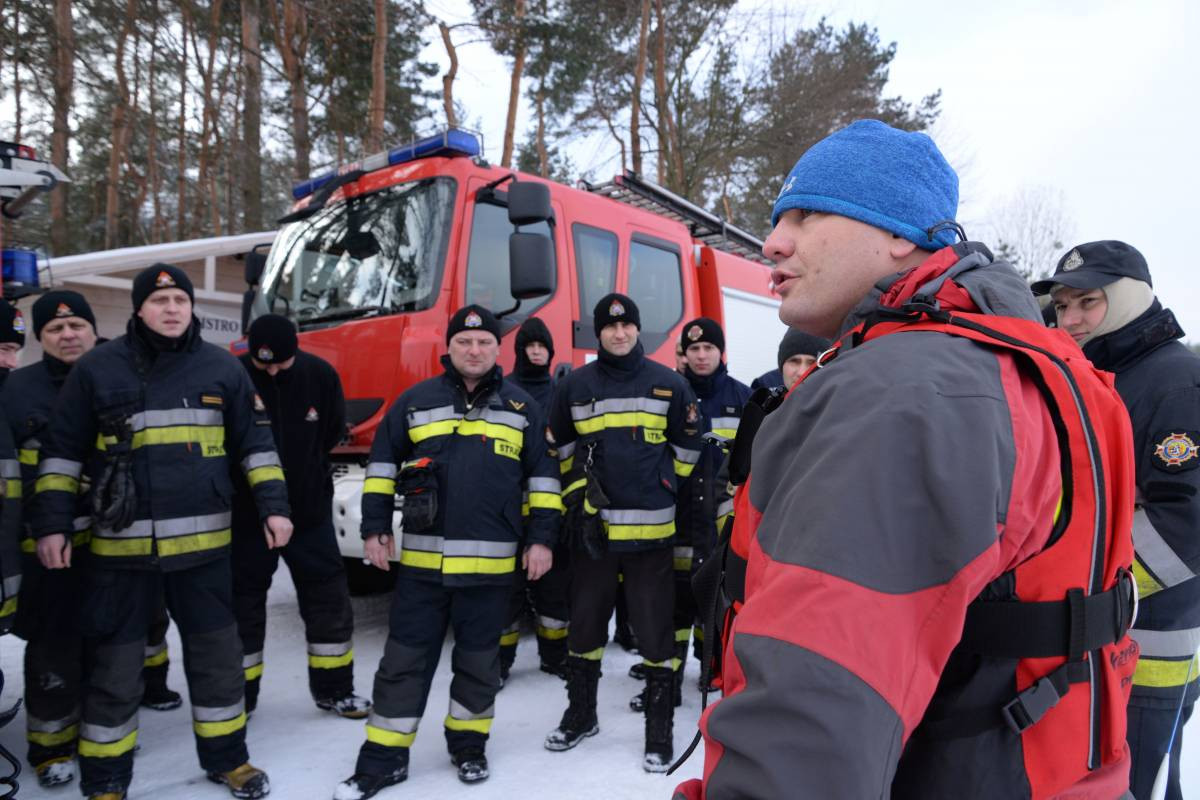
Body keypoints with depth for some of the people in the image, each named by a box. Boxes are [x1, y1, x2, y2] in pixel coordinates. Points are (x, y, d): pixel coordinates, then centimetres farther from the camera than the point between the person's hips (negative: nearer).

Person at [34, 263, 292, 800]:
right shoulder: (96, 368, -2)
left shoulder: (222, 368, 3)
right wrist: (51, 523, -2)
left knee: (218, 655, 12)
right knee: (113, 667, 8)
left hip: (203, 543, 2)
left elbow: (255, 442, 7)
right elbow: (62, 451, 3)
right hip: (121, 546, -1)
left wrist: (273, 506, -1)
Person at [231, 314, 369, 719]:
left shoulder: (320, 375, -9)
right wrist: (239, 480, -5)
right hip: (247, 512, -2)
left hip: (309, 508, 2)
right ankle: (239, 695, 27)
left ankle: (333, 689, 23)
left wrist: (304, 468, 7)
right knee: (243, 602, 10)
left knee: (329, 597, 7)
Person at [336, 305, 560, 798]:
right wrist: (375, 527, 4)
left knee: (478, 659, 12)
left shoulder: (521, 406, 6)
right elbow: (383, 463, 10)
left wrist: (541, 538, 1)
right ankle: (383, 758, 19)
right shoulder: (416, 400, 5)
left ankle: (468, 745, 30)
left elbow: (542, 476, 7)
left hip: (491, 563, 0)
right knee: (404, 659, 6)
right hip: (422, 559, 0)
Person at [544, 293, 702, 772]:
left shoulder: (669, 384, 0)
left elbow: (686, 447, 10)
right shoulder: (574, 386, 4)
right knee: (585, 623, 14)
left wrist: (658, 489, 10)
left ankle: (660, 732, 18)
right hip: (592, 526, 2)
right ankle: (580, 715, 33)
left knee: (654, 631, 2)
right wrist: (579, 490, 9)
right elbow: (560, 447, 15)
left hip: (650, 528, -2)